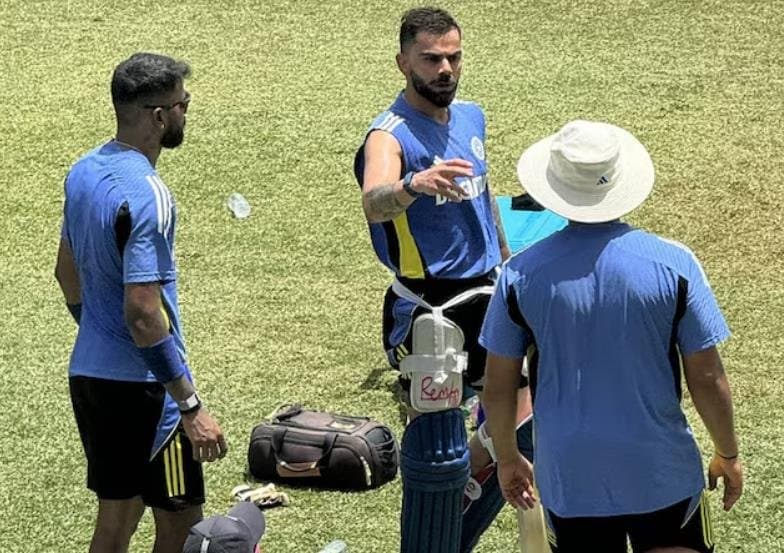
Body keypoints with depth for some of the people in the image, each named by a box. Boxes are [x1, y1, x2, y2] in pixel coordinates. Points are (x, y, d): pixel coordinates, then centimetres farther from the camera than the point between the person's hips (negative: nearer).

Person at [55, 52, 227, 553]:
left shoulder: (84, 172, 6)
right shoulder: (146, 195, -22)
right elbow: (143, 314, -26)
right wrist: (191, 407, -22)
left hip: (88, 373, 9)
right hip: (140, 385, -9)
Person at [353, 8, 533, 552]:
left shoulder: (471, 118, 6)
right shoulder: (390, 134, -18)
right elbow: (375, 202, -40)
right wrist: (414, 185, -60)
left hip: (488, 296, 8)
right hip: (430, 309, -8)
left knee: (521, 414, 17)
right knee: (438, 443, -5)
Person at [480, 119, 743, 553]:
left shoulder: (522, 273, -7)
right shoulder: (673, 263, -11)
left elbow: (498, 387, 0)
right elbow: (707, 379, -7)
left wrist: (506, 459, 17)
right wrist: (728, 455, 9)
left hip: (568, 478, 1)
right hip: (661, 469, -1)